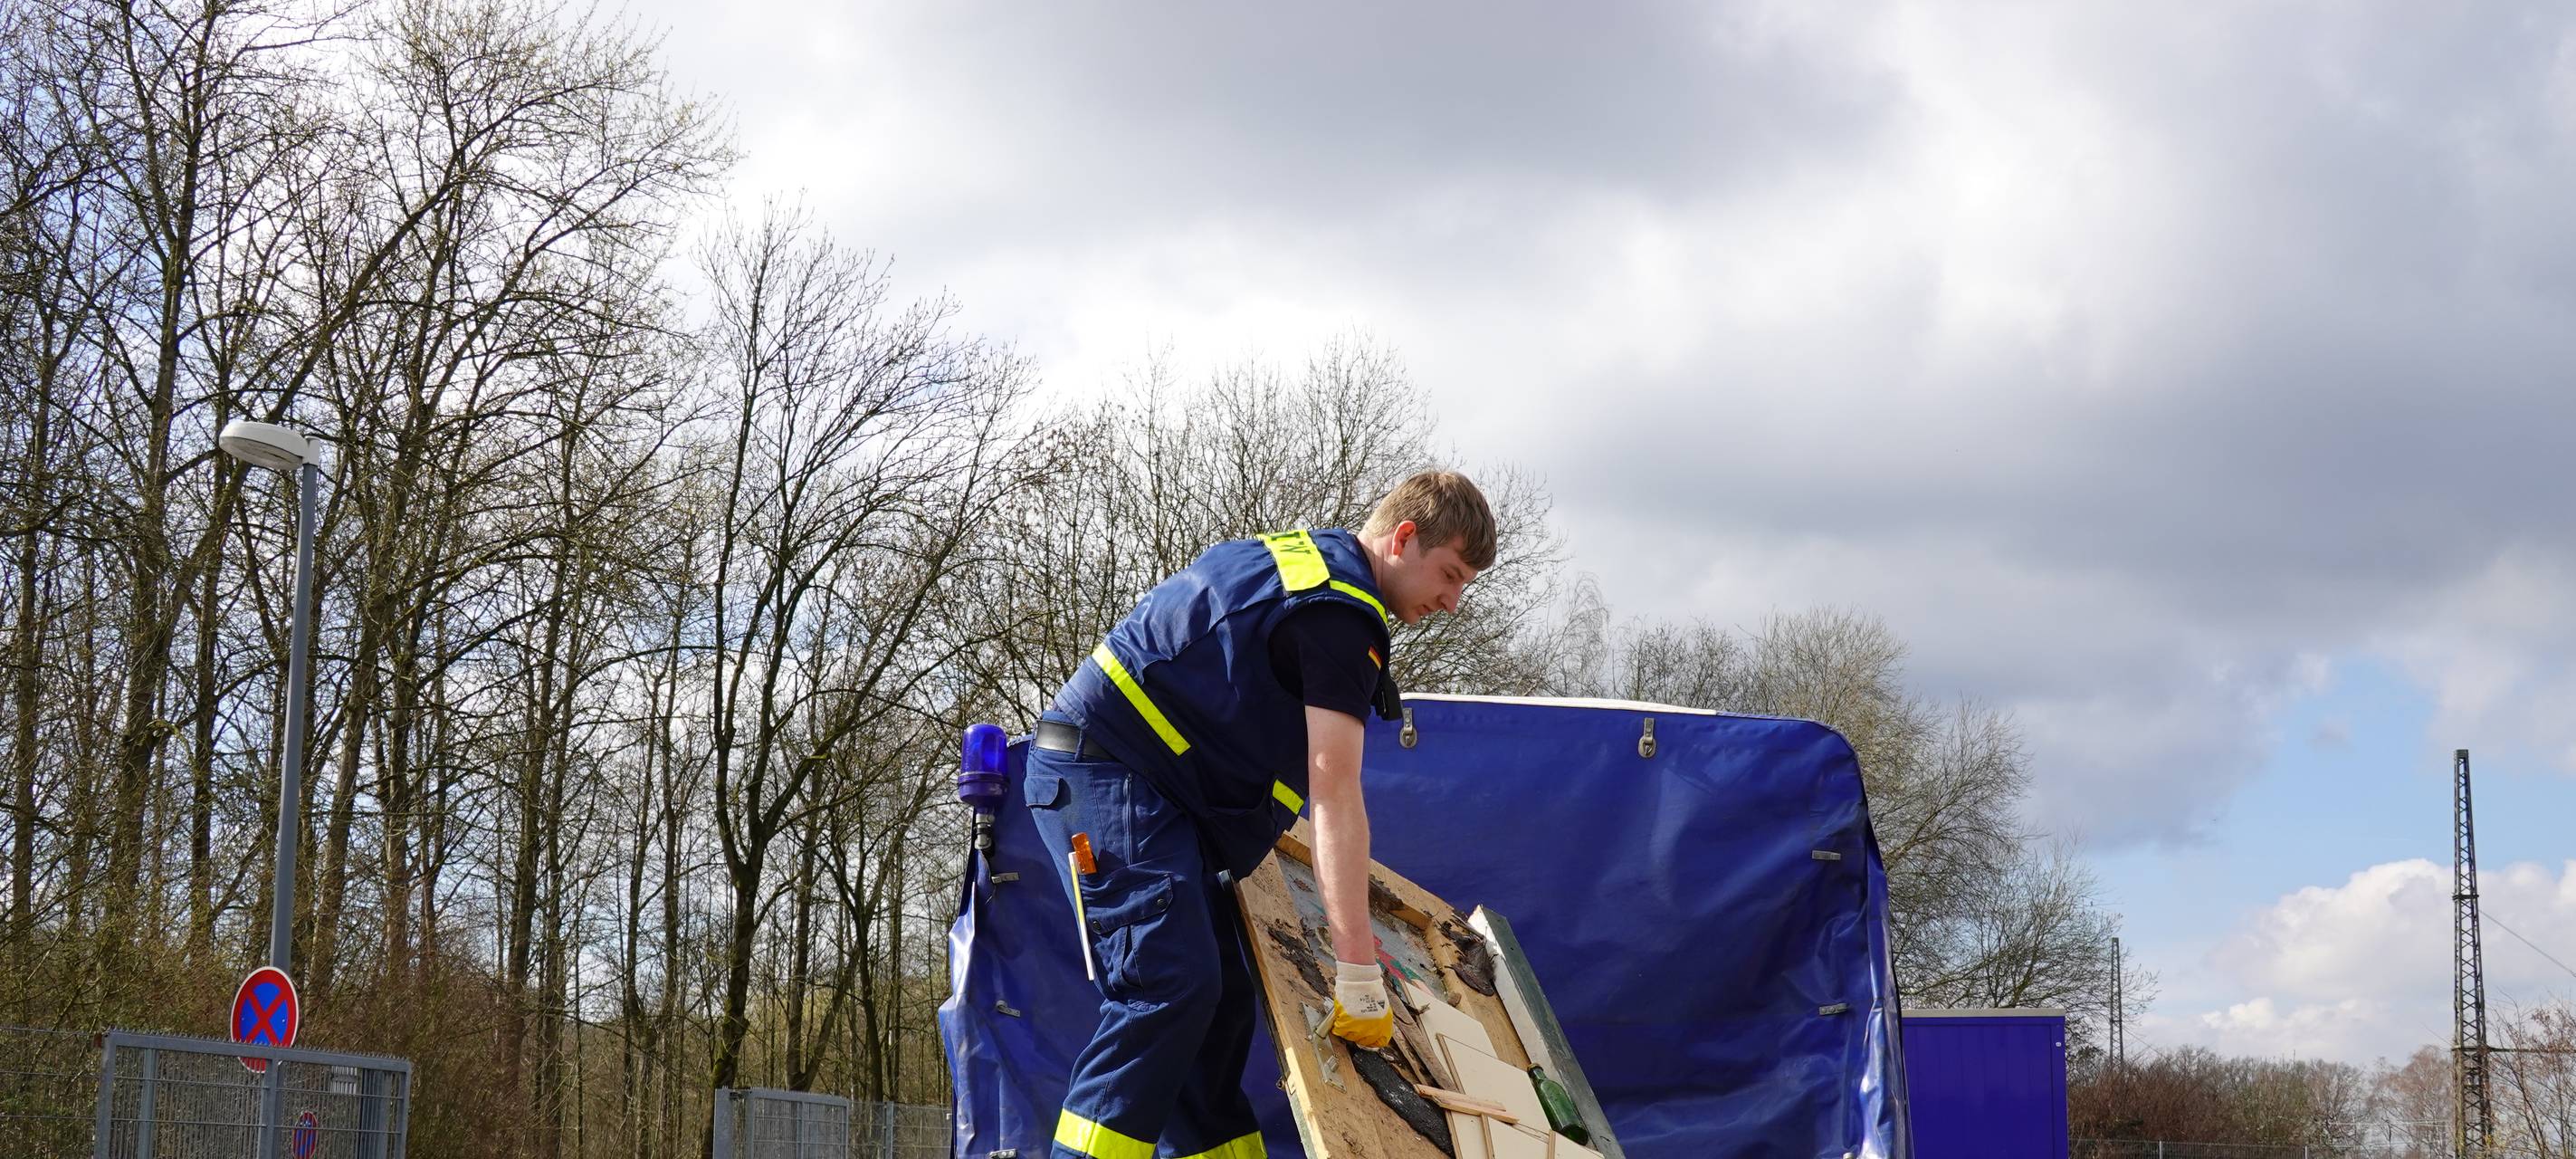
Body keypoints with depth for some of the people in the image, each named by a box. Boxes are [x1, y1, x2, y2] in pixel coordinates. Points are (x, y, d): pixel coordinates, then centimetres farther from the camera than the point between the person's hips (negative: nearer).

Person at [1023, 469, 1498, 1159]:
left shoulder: (1298, 558, 16)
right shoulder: (1342, 611, -16)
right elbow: (1336, 798, -22)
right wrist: (1359, 971, -24)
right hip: (1106, 772, -11)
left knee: (1221, 1000, 8)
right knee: (1170, 987, -22)